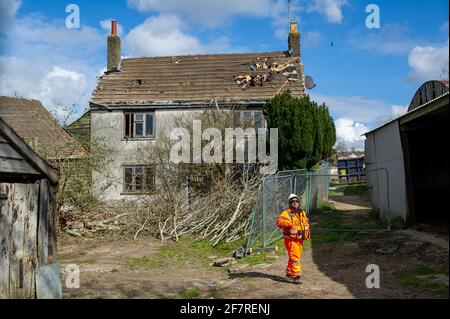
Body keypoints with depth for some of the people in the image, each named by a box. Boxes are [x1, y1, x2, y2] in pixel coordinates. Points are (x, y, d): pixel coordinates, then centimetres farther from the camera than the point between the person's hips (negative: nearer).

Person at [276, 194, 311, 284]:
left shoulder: (302, 213, 12)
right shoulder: (286, 213, -12)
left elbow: (306, 222, 29)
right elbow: (279, 222, -27)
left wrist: (306, 229, 11)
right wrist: (289, 223, -40)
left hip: (300, 240, 8)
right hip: (291, 240, -8)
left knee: (297, 256, 17)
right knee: (295, 258, -11)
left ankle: (289, 273, 32)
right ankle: (296, 276, -7)